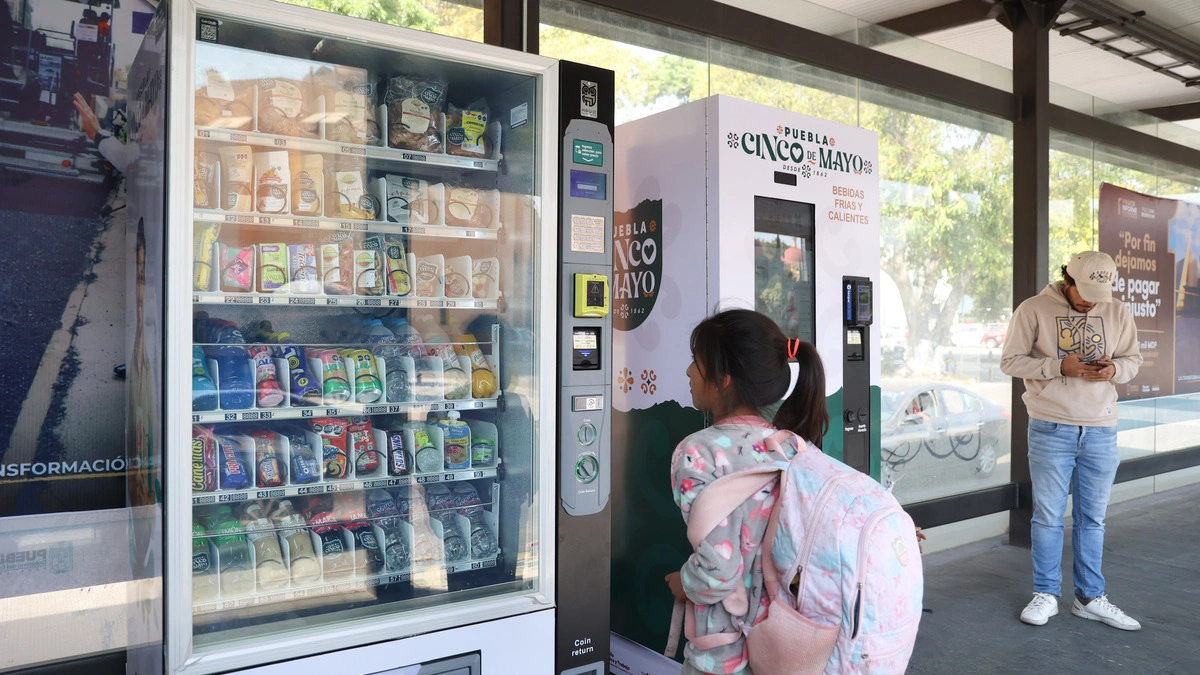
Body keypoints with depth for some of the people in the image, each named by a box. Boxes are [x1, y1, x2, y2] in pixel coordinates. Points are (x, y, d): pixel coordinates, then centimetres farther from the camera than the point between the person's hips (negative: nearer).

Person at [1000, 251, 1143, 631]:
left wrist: (1115, 368, -11)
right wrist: (1059, 366, -19)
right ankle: (1046, 595, 18)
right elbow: (1010, 361, -6)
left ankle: (1090, 598, 24)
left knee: (1092, 518, 12)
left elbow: (1133, 359, 12)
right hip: (1052, 428, -3)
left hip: (1101, 429, 3)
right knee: (1048, 516, 4)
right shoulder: (1034, 310, -6)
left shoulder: (1117, 314, 5)